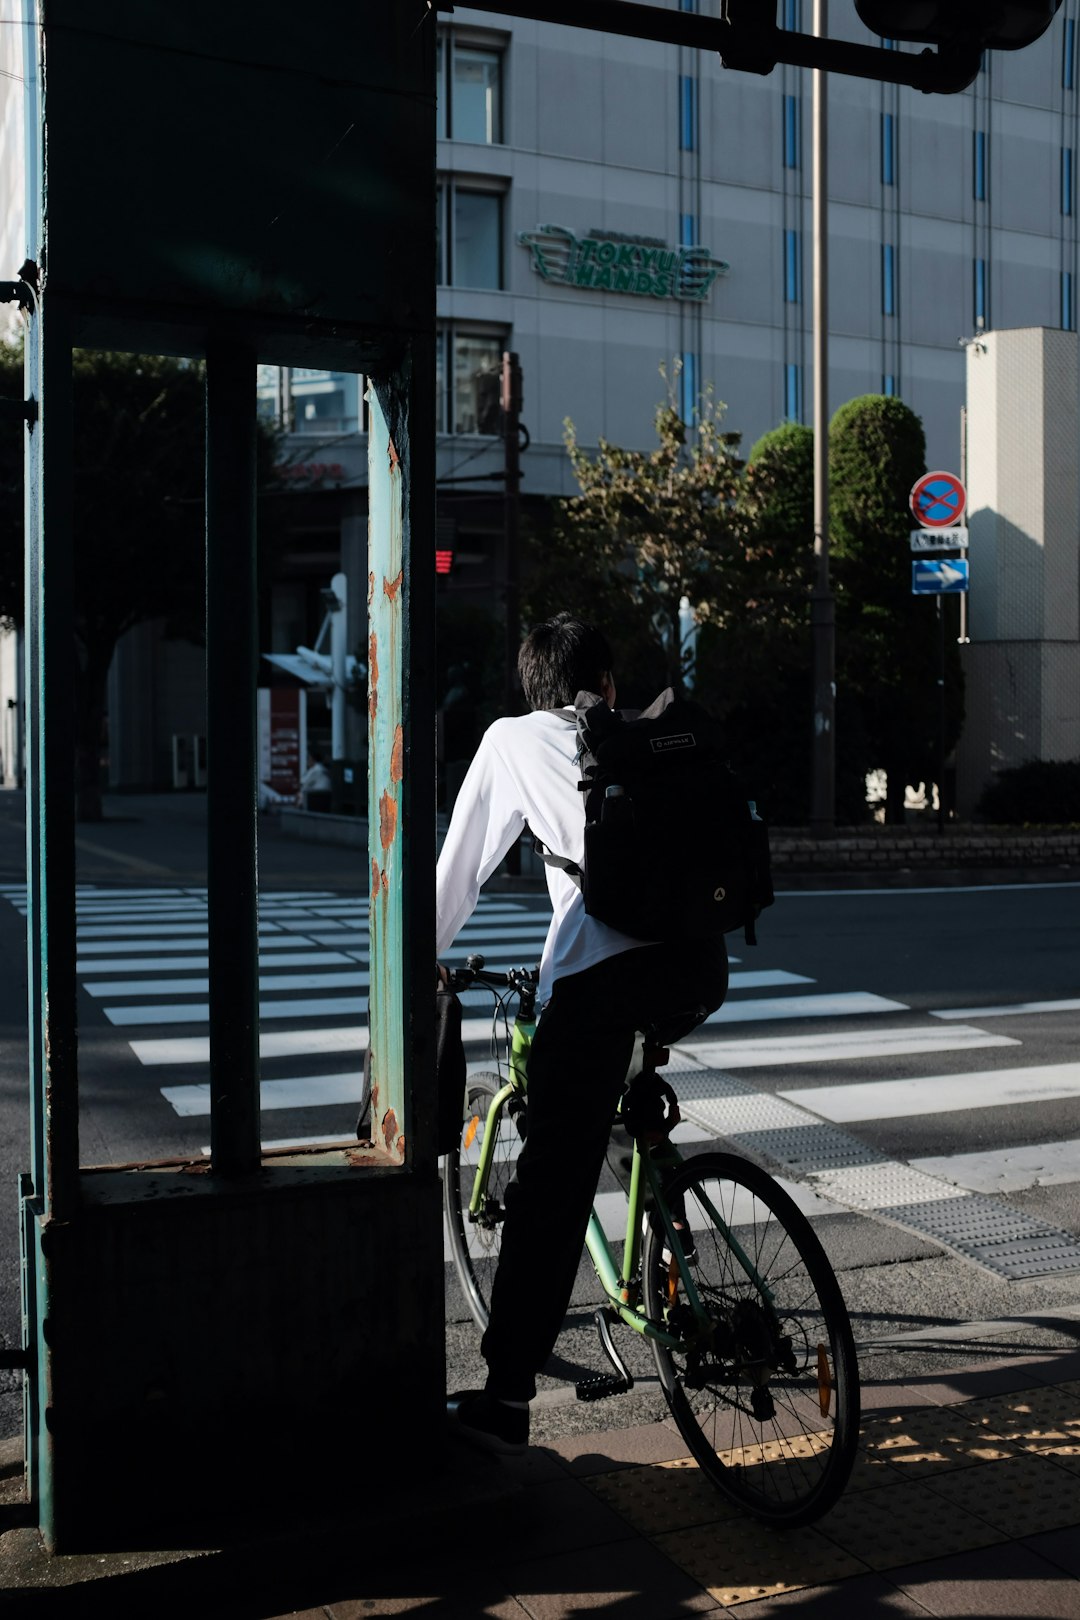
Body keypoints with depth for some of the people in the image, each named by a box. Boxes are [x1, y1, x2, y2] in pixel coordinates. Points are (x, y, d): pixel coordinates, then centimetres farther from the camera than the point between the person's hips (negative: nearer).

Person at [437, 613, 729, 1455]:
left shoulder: (512, 739, 19)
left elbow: (463, 862, 21)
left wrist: (423, 955, 32)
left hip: (599, 971, -3)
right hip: (702, 972, 4)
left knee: (552, 1187, 1)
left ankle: (506, 1399, 3)